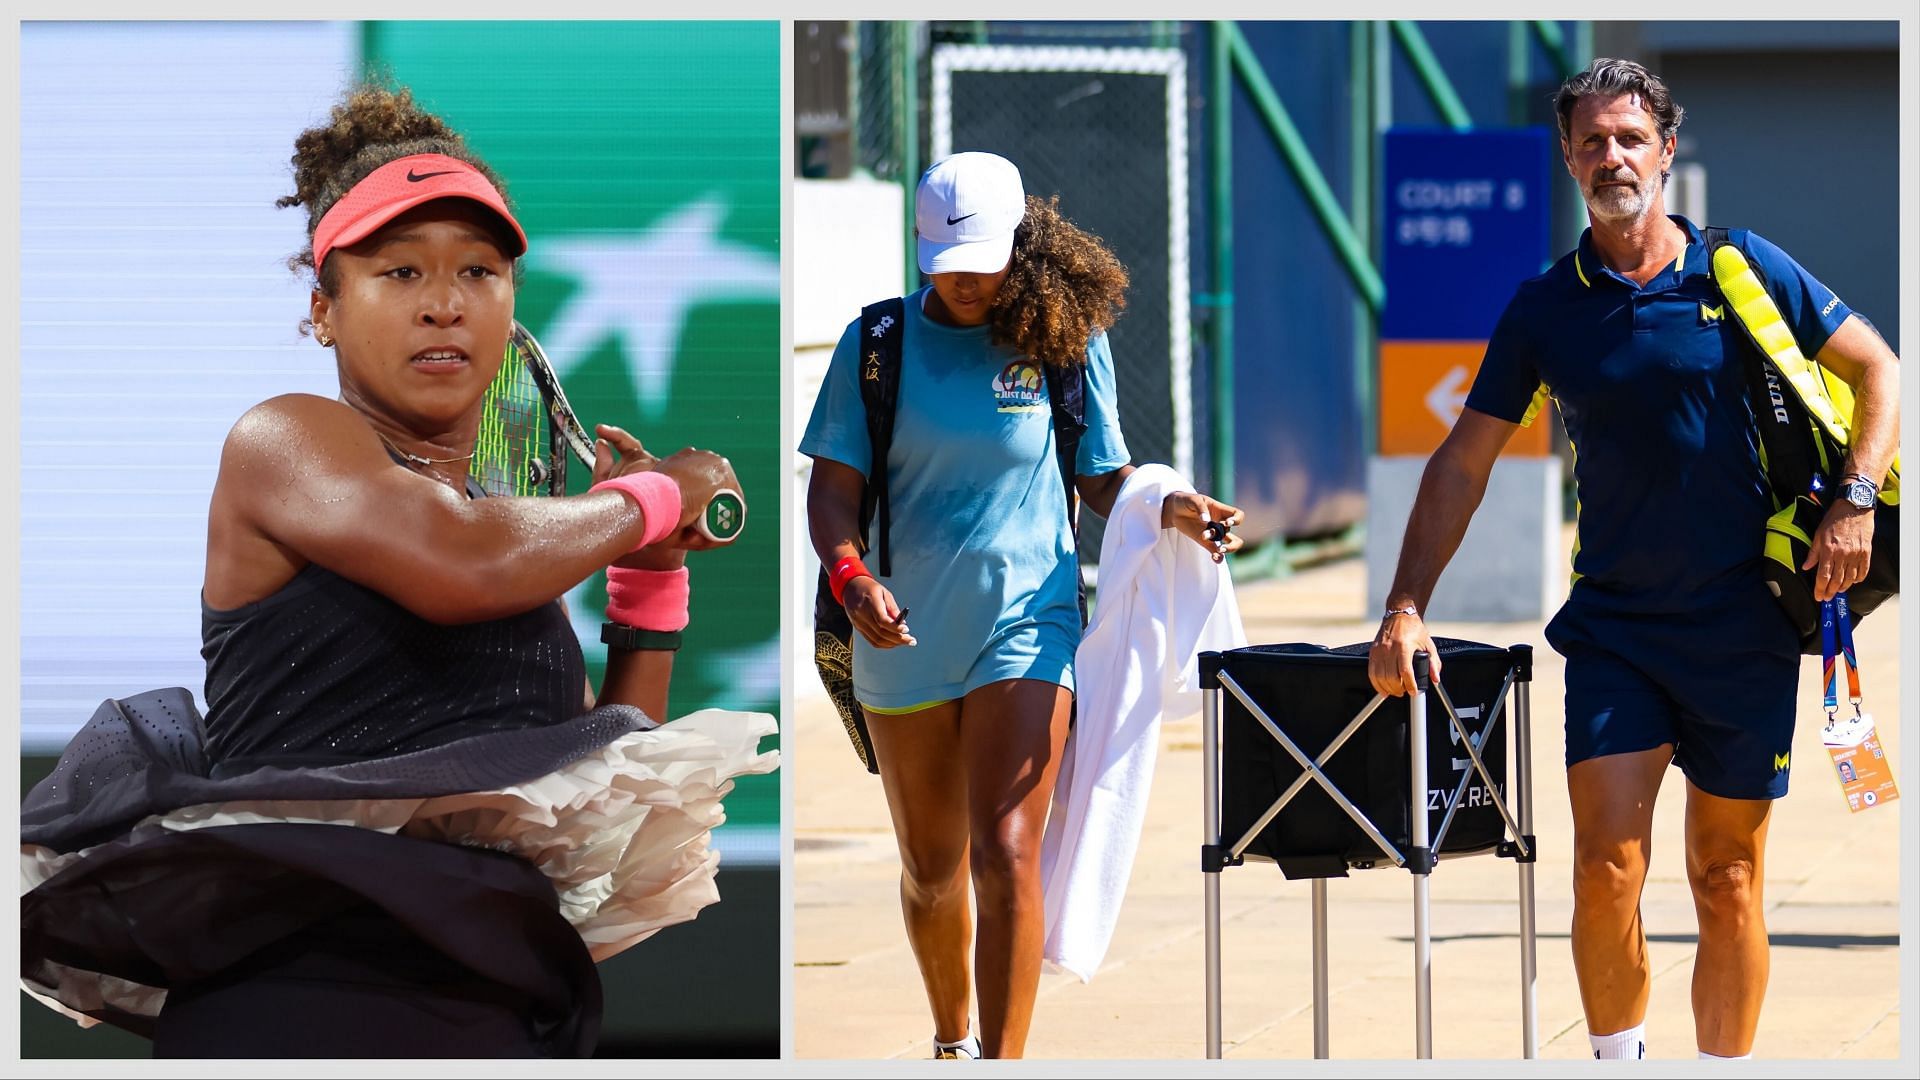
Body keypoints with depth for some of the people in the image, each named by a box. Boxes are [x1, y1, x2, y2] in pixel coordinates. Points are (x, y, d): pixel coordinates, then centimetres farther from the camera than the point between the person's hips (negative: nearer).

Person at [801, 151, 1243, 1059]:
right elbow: (833, 485, -2)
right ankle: (952, 1043, 37)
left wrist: (1168, 509, -13)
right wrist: (850, 575, -22)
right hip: (903, 634, 2)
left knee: (1006, 855, -15)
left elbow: (1103, 480, 8)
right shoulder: (877, 344, 1)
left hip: (1026, 623, -2)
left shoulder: (1068, 342, 1)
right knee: (930, 868, 14)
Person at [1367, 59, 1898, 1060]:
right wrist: (1405, 607, -3)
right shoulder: (1544, 308, 3)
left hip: (1745, 627, 0)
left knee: (1727, 880, 5)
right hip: (1614, 626, 1)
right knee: (1606, 865, -13)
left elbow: (1877, 368, 7)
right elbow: (1464, 460, 6)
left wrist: (1854, 501, -6)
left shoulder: (1741, 271, 0)